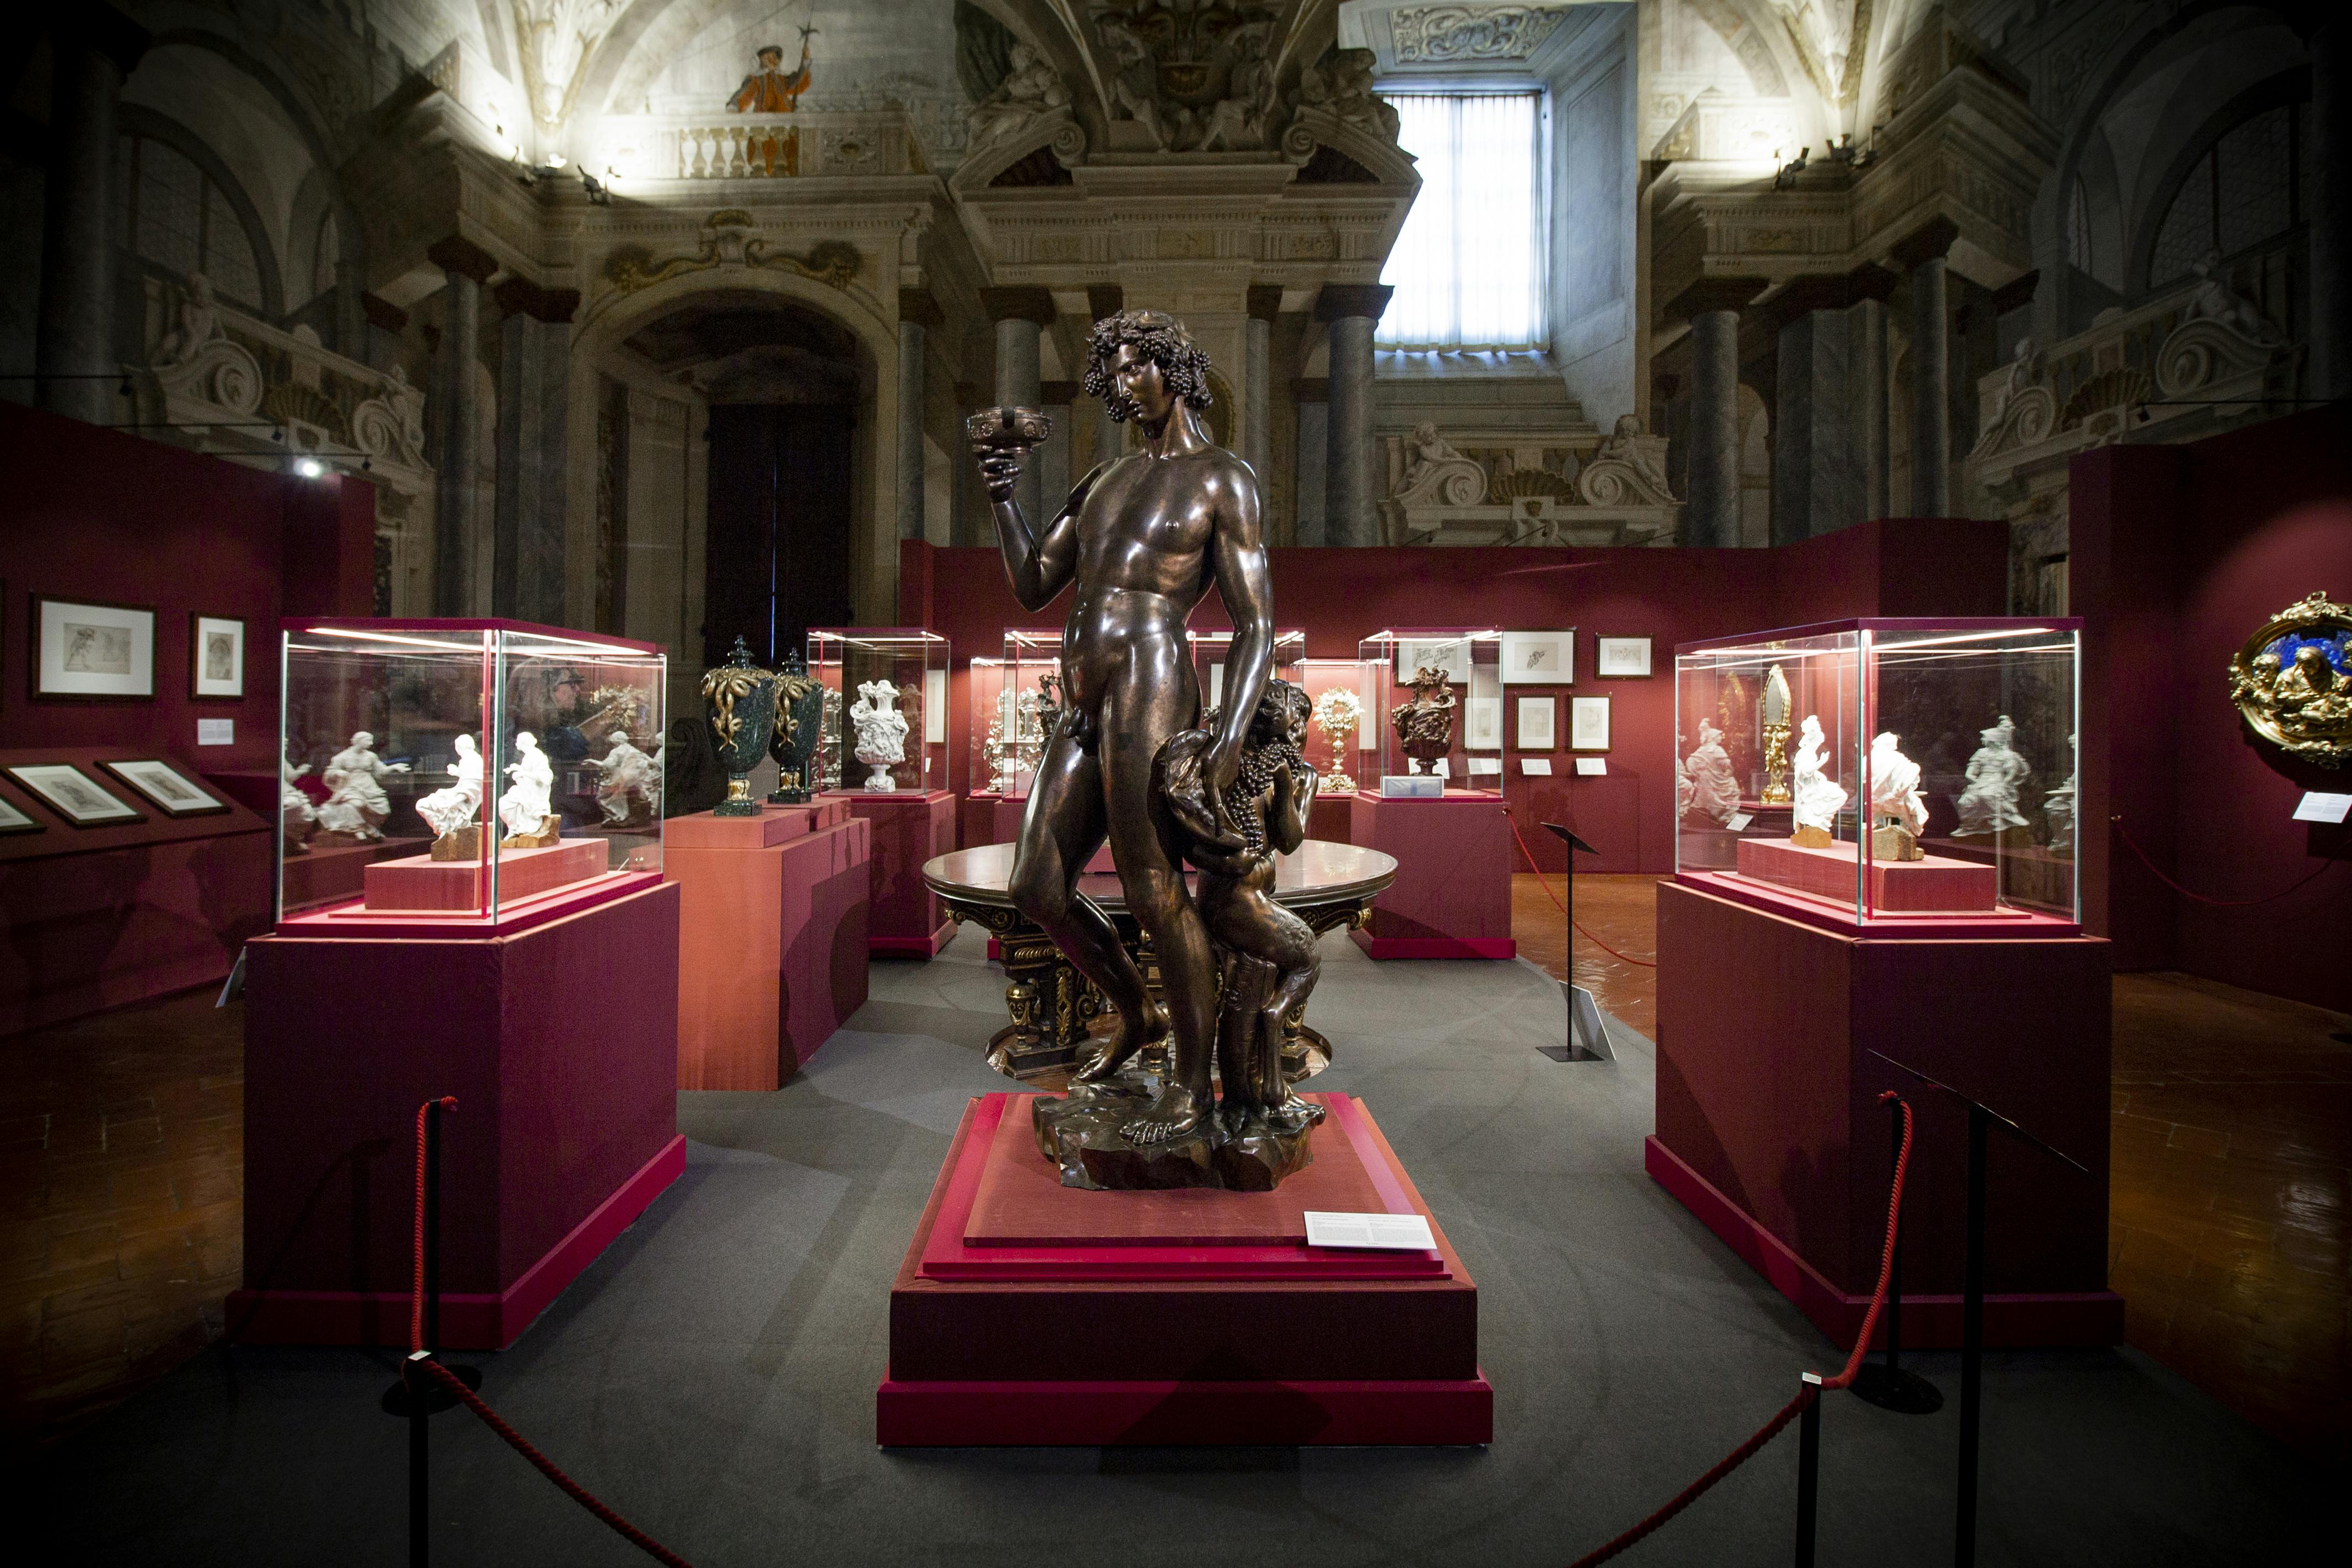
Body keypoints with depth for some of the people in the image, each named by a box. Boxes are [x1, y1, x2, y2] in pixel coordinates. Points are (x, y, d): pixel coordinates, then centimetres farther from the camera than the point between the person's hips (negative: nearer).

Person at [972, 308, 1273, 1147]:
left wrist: (1229, 740, -21)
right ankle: (1136, 1015, 32)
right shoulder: (1105, 479, 23)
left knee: (1155, 896, -4)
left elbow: (1257, 624, -7)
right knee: (1037, 891, 9)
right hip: (1082, 711, 8)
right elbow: (1032, 587, 21)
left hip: (1149, 695, -8)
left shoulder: (1225, 480, 1)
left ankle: (1191, 1083, 15)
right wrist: (1002, 496, 6)